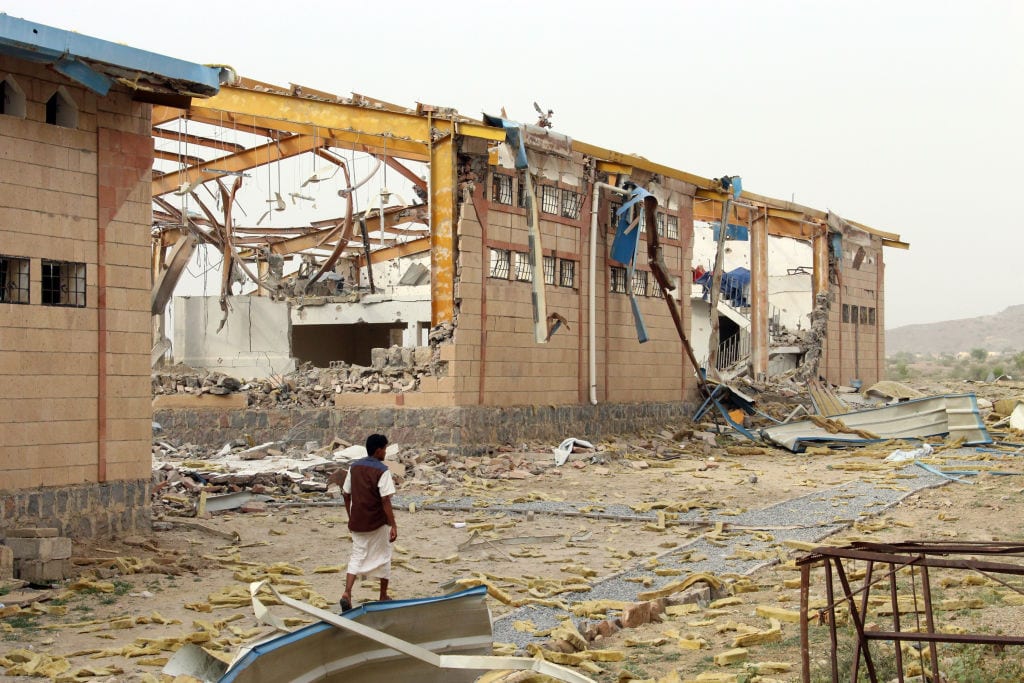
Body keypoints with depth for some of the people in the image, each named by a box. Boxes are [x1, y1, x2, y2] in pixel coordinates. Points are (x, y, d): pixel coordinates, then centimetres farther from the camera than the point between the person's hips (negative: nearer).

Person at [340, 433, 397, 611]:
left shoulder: (354, 467, 4)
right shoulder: (382, 470, -15)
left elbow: (346, 494, 9)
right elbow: (385, 500, -20)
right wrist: (393, 525, -17)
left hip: (357, 522, 5)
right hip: (378, 523, -5)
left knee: (357, 557, 9)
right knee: (383, 557, 13)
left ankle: (347, 593, -11)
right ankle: (383, 596, 23)